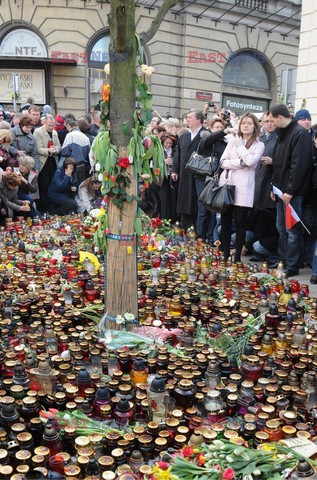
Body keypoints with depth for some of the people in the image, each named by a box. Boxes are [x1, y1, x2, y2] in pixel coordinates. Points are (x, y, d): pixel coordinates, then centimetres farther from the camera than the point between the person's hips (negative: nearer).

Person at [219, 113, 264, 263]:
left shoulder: (259, 145, 5)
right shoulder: (232, 141, 15)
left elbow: (251, 161, -14)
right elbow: (223, 162, 4)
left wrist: (240, 145, -2)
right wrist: (240, 162, -10)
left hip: (243, 187, -3)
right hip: (226, 183, 3)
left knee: (240, 222, -2)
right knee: (225, 221, 4)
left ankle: (237, 256, 6)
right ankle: (225, 254, 14)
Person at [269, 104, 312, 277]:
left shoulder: (300, 134, -13)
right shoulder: (283, 134, 16)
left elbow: (299, 165, -20)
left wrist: (290, 190, -20)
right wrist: (274, 187, 14)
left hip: (292, 192, -9)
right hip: (282, 191, 9)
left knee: (292, 231, -2)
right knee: (281, 228, 14)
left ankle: (291, 267, 6)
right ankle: (282, 261, 24)